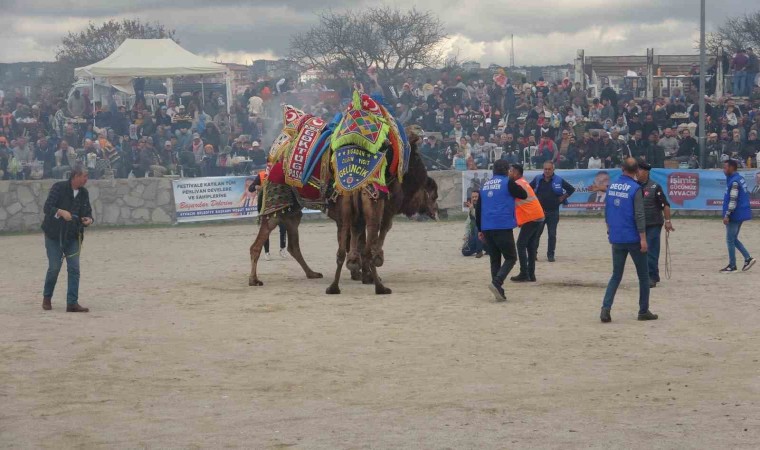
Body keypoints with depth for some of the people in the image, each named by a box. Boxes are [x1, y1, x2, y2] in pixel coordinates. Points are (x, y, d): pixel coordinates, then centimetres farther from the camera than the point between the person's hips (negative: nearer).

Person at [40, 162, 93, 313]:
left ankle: (72, 303, -2)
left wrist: (88, 219, -13)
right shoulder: (59, 188, -12)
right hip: (54, 235, -4)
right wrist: (61, 212, -37)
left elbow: (87, 212, 10)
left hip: (73, 236, 4)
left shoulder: (84, 193, 3)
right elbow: (47, 208, -19)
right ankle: (47, 298, 20)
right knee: (54, 267, -3)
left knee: (74, 268, -4)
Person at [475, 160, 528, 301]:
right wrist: (517, 186, 25)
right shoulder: (508, 182, -3)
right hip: (503, 226, -6)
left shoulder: (485, 185, 15)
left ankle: (499, 292, 7)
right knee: (510, 257, 3)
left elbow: (478, 208, 17)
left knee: (495, 259, 12)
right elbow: (524, 195, 5)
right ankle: (497, 283, -18)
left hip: (486, 228, 6)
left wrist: (480, 229, 22)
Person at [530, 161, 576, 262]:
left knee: (552, 234, 1)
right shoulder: (538, 179, 2)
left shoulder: (558, 180, -3)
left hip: (553, 212, -1)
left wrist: (563, 197, -2)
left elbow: (571, 189, 5)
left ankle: (550, 254, 9)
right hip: (539, 211, 1)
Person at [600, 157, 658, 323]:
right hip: (633, 239, -5)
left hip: (616, 239, 5)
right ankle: (644, 311, 14)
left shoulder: (612, 186, 5)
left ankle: (606, 308, -9)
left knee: (616, 275, 9)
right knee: (643, 275, 10)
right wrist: (643, 238, -14)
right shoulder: (635, 188, -13)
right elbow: (639, 215, -16)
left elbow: (606, 211, 14)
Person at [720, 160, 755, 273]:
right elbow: (747, 193, 18)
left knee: (730, 240, -1)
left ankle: (732, 266, 4)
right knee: (734, 239, 18)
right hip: (741, 214, 10)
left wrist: (727, 215, -21)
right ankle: (748, 258, 12)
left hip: (735, 215, -10)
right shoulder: (740, 179, 12)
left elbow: (733, 200, -22)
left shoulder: (734, 181, -17)